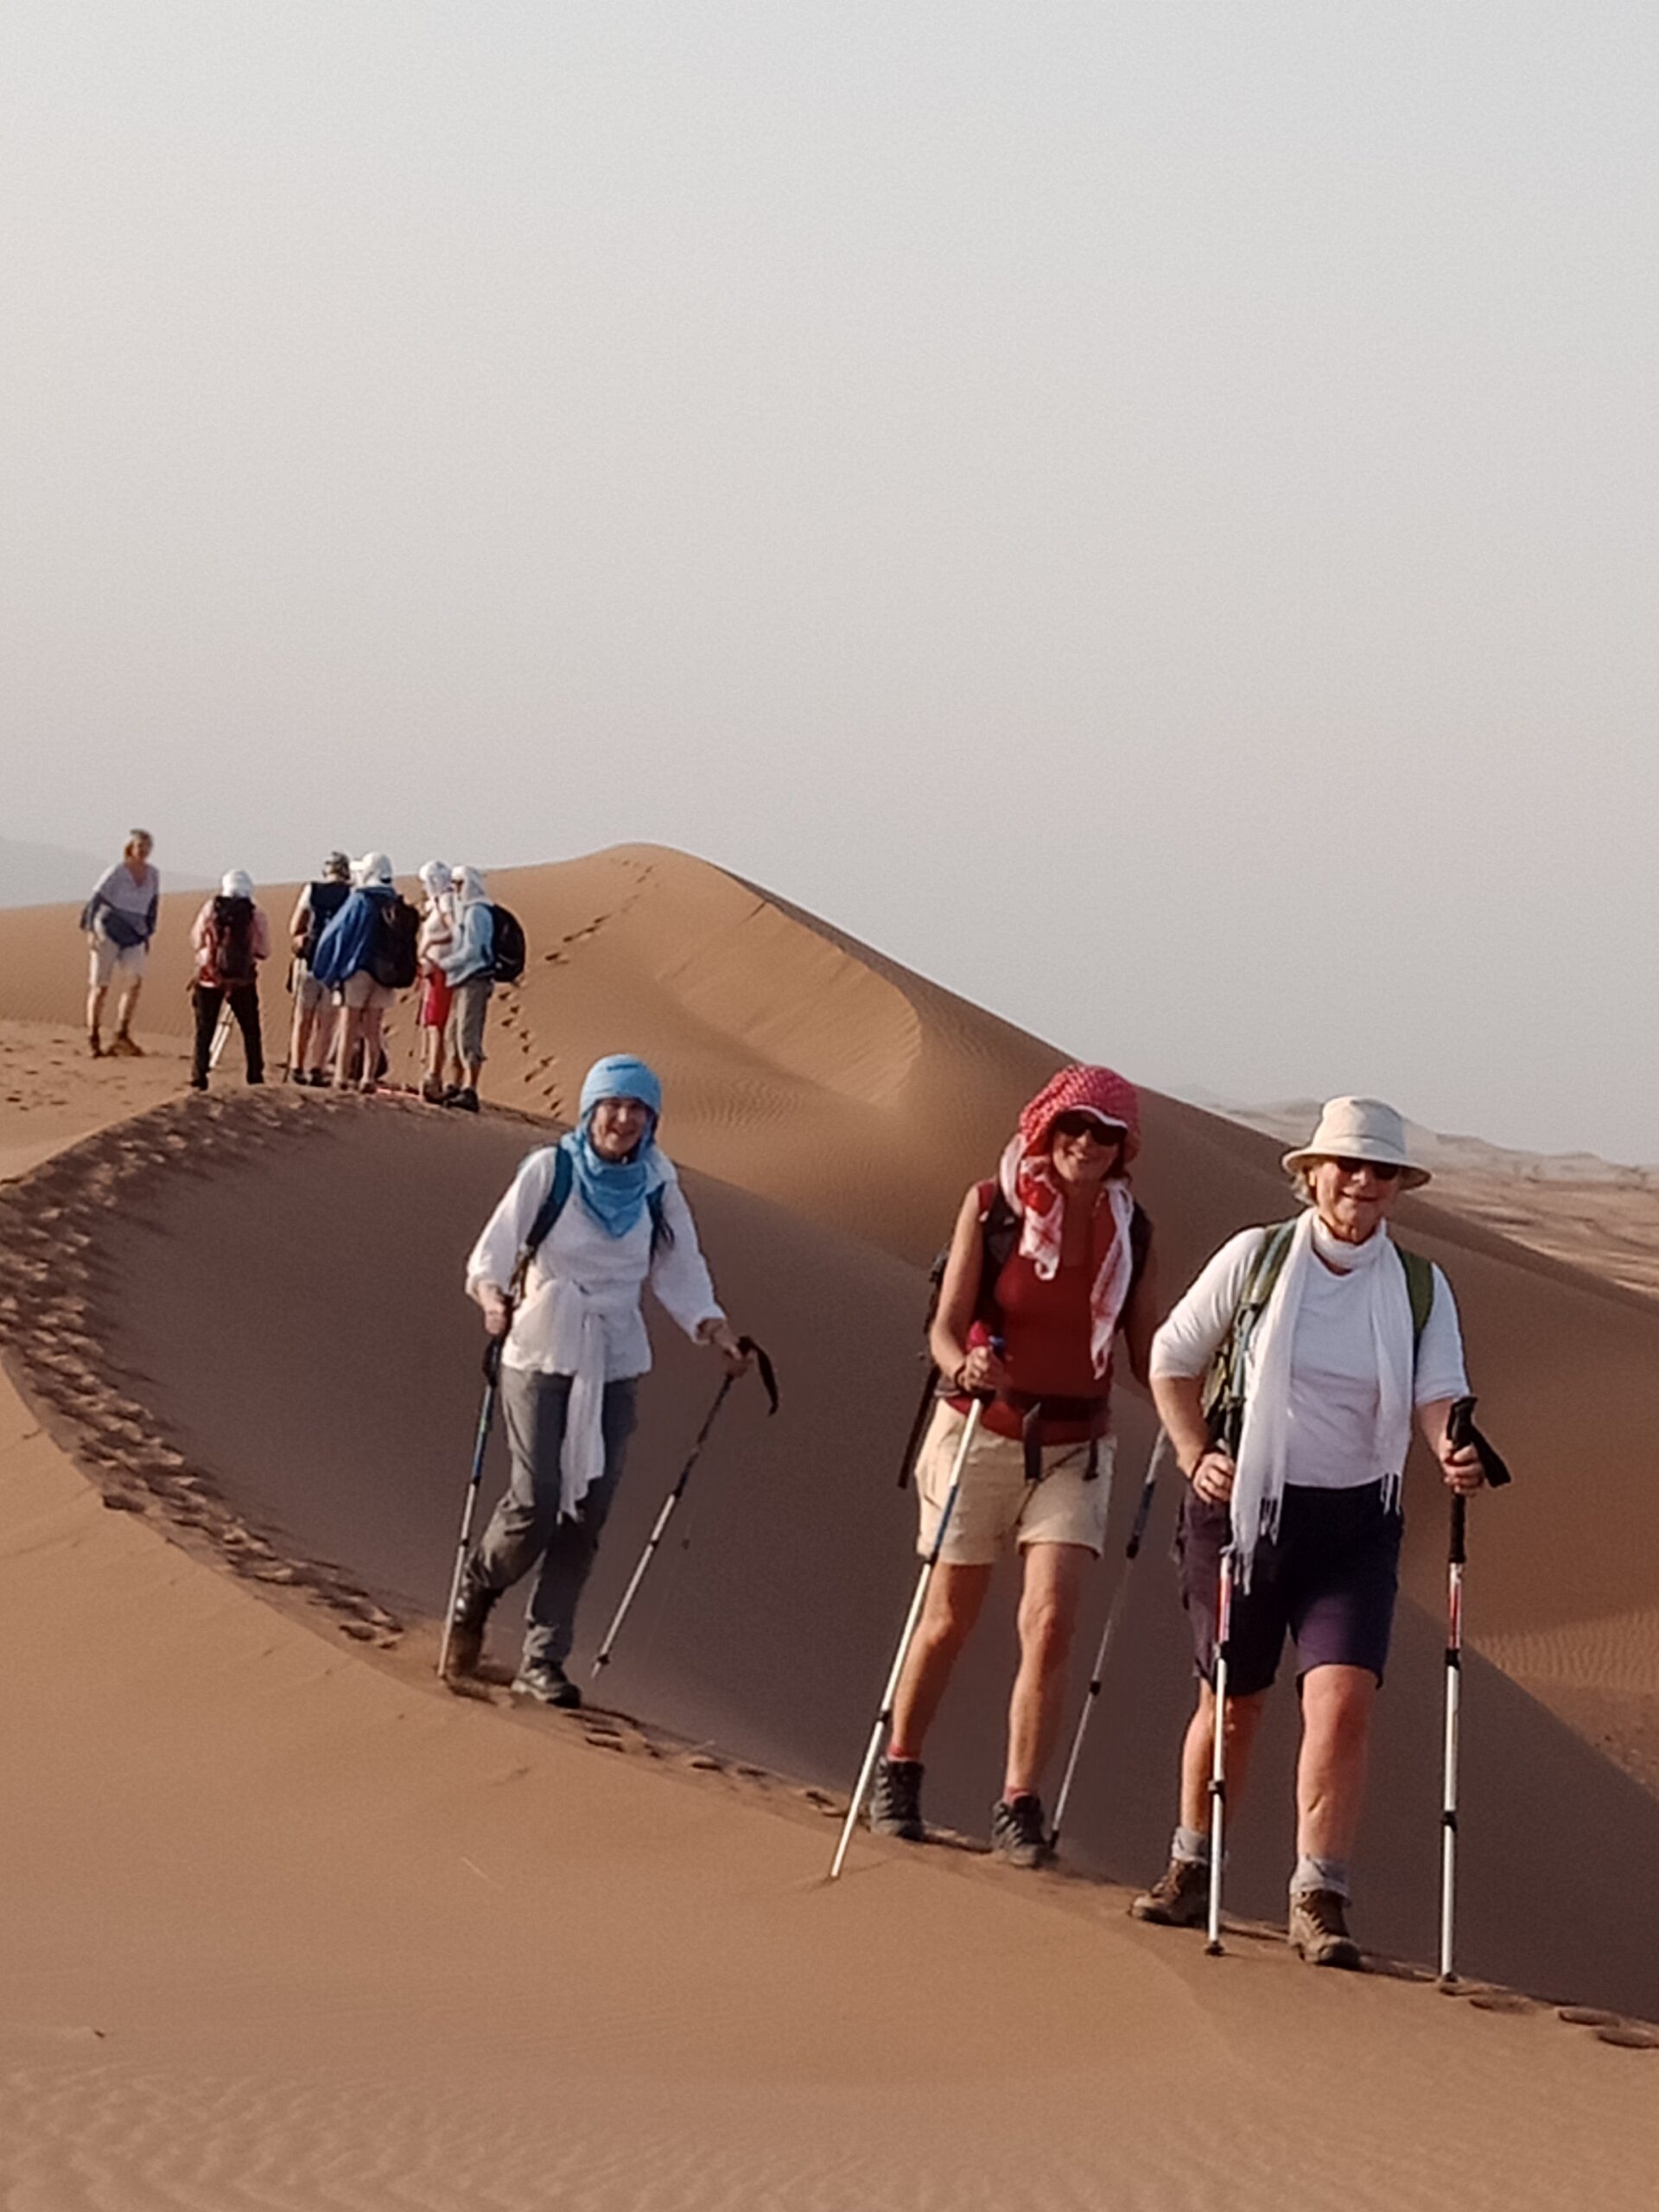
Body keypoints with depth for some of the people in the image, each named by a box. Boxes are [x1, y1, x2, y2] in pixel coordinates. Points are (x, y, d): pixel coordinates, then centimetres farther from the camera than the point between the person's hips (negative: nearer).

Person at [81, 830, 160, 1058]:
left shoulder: (152, 875, 7)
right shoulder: (116, 873, -9)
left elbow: (152, 906, 19)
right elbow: (95, 901, -9)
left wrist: (148, 935, 19)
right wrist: (90, 931, -17)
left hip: (134, 936, 4)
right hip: (108, 931, -4)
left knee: (135, 982, -16)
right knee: (100, 985, -1)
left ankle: (122, 1035, -15)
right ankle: (93, 1039, 8)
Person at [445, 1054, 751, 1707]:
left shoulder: (656, 1187, 4)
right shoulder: (550, 1170, -6)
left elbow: (681, 1274, 8)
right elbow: (492, 1254, -6)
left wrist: (717, 1333, -6)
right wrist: (493, 1300, -25)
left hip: (614, 1365, 3)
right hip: (540, 1356, -3)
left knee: (585, 1517, 0)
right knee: (535, 1505, -12)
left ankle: (543, 1659, 7)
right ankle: (474, 1594, 19)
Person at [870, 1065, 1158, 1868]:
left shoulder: (1131, 1231, -1)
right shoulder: (991, 1206, -8)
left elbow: (1146, 1353, 4)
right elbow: (945, 1325, -13)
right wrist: (964, 1364, -34)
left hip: (1073, 1447, 1)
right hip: (982, 1432, -1)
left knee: (1050, 1624, -13)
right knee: (949, 1620, 9)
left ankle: (1018, 1808, -6)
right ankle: (897, 1775, 30)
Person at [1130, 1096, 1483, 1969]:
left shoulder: (1420, 1287, 2)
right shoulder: (1255, 1258, -3)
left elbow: (1437, 1395, -8)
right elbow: (1173, 1358, 6)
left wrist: (1452, 1451, -30)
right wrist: (1196, 1456, -6)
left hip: (1355, 1523, 1)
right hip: (1243, 1509, -1)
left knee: (1343, 1699, -15)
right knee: (1233, 1700, 9)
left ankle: (1318, 1900, -10)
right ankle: (1192, 1867, 32)